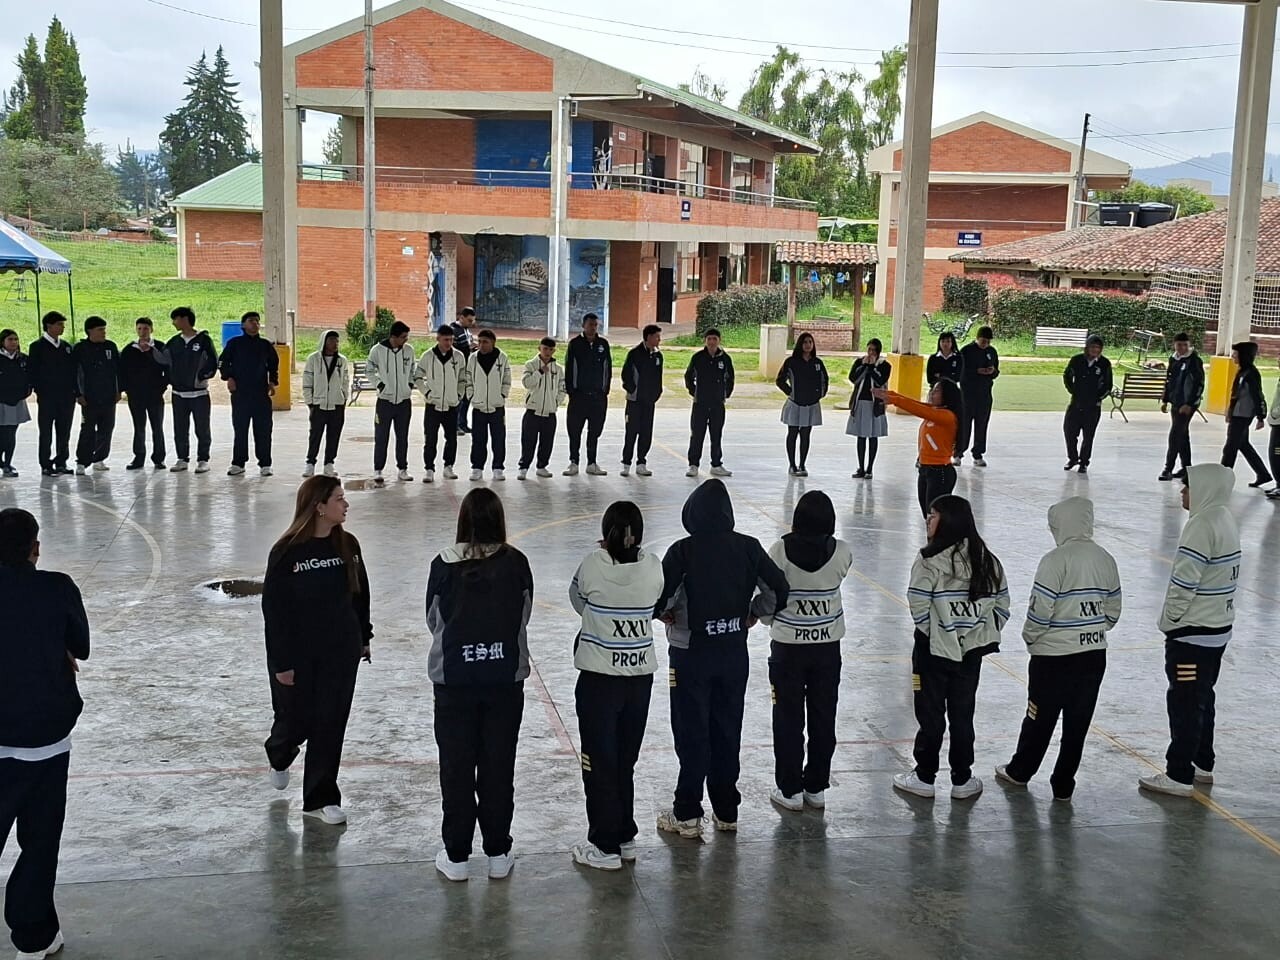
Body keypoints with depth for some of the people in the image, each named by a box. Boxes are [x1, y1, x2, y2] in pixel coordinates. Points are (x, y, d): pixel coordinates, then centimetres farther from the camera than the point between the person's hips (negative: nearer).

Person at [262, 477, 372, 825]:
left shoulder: (348, 545, -3)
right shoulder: (287, 552, -16)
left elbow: (360, 594, 9)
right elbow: (274, 609, -13)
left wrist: (364, 637, 13)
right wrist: (281, 663, -12)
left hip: (341, 652, 4)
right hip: (297, 654, -3)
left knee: (331, 724, 6)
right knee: (297, 720, 11)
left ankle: (321, 798, 17)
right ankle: (279, 756, 47)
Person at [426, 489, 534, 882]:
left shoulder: (445, 565, -10)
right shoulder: (516, 563, -7)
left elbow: (433, 620, 1)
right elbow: (523, 616, 2)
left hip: (454, 681, -1)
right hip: (506, 679, 1)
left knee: (456, 768, 9)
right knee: (499, 767, 11)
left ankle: (456, 856, 17)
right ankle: (498, 855, 19)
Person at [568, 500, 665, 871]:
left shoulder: (592, 565, -14)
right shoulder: (653, 567, -6)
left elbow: (578, 601, 2)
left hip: (599, 678, -4)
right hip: (640, 677, 4)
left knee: (600, 763, 7)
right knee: (626, 761, 18)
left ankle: (605, 847, 12)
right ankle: (625, 837, 28)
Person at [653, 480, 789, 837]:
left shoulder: (683, 551, -16)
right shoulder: (748, 547, -4)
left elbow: (658, 598, -19)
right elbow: (780, 590, -1)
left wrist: (665, 614, 2)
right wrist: (755, 615, 14)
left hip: (692, 654, -4)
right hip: (735, 653, 4)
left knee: (692, 734, 6)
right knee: (728, 731, 15)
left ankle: (687, 815, 12)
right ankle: (726, 811, 24)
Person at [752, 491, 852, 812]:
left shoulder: (780, 551, -17)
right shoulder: (841, 552, -12)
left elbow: (766, 596, -11)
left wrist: (770, 619, 9)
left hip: (788, 645, -2)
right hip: (827, 645, 2)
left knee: (788, 718, 9)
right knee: (823, 717, 14)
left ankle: (790, 789, 15)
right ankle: (816, 787, 22)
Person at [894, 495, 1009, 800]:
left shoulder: (929, 559, -18)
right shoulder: (987, 559, -1)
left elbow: (919, 607, -17)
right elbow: (1002, 602, 3)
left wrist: (931, 631, 1)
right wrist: (986, 636, 11)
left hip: (934, 649, -5)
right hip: (972, 650, 5)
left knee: (930, 712, 9)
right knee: (962, 713, 15)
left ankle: (925, 777, 19)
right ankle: (962, 779, 23)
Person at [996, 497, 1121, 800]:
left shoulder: (1055, 560, -18)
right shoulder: (1106, 559, 2)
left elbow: (1040, 610, -18)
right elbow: (1113, 610, 8)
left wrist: (1030, 637, 0)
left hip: (1055, 655, -5)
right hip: (1095, 654, 5)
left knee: (1041, 717, 11)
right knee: (1077, 723, 11)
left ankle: (1020, 772, 29)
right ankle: (1063, 785, 19)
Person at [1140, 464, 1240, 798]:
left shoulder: (1202, 526, -22)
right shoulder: (1226, 521, 8)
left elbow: (1184, 583, -24)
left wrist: (1168, 621, -9)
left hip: (1192, 633, -9)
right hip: (1218, 629, 9)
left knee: (1185, 703, -2)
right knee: (1202, 699, 20)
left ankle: (1179, 776, 5)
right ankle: (1202, 763, 32)